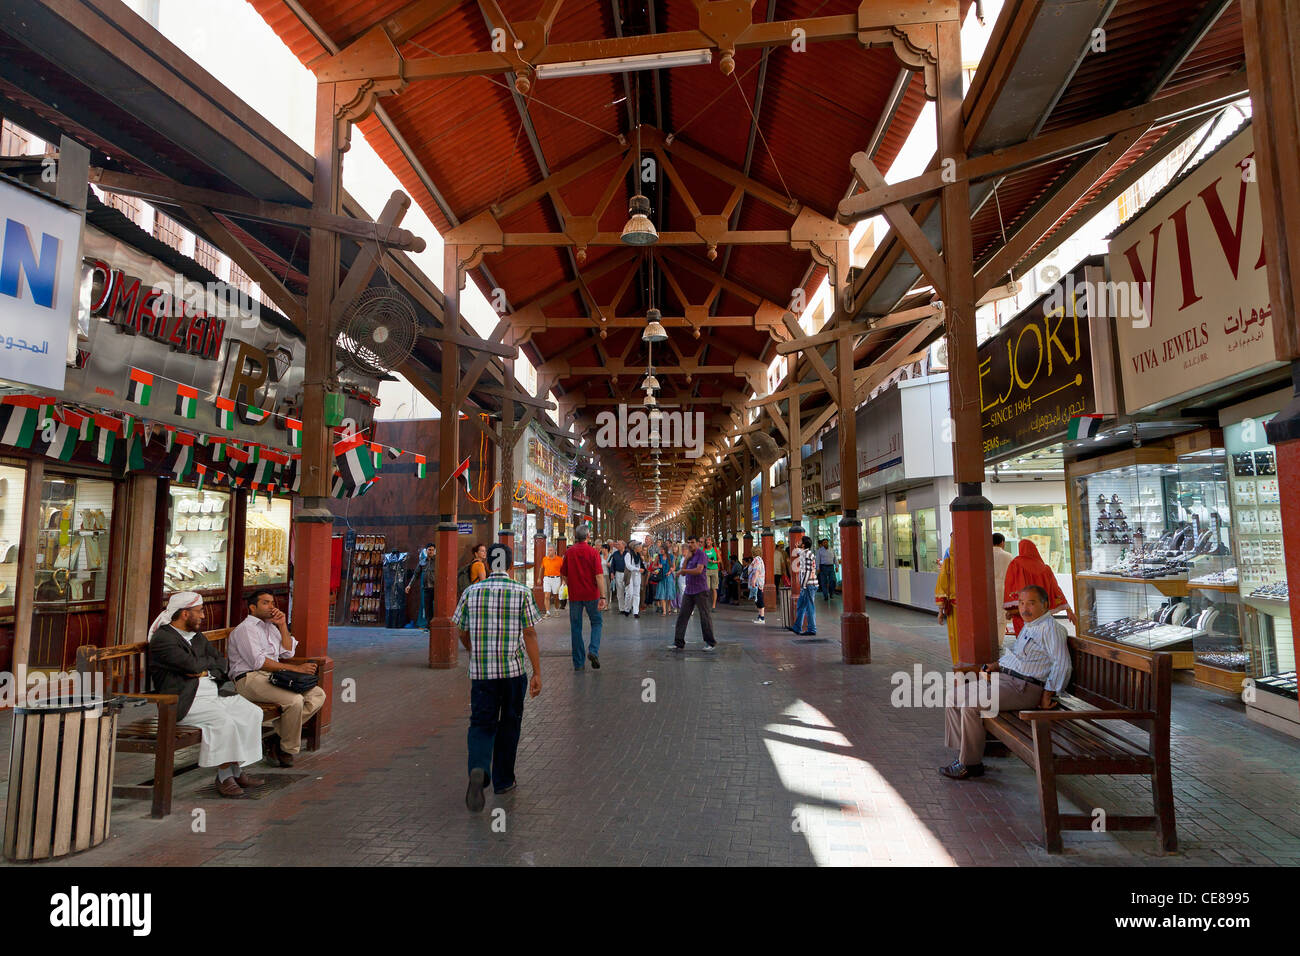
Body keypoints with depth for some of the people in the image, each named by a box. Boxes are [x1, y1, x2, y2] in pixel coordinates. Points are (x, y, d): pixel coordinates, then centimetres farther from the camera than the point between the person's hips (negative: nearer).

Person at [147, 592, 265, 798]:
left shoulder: (197, 636, 20)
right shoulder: (163, 638, -8)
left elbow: (222, 664, 16)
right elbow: (193, 665, -19)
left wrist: (207, 672, -5)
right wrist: (209, 661, 2)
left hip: (212, 694, 9)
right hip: (184, 702, -8)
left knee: (253, 712, -8)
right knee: (223, 720, -31)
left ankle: (237, 771, -4)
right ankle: (224, 775, -16)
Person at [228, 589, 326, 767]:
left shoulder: (270, 626, 22)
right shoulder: (245, 629, -5)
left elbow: (288, 653, 16)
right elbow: (258, 662, -17)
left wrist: (282, 626, 5)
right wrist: (296, 668, -21)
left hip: (274, 676, 9)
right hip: (250, 679, -9)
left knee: (318, 695, -8)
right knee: (295, 700, -30)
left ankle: (279, 731, -10)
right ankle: (288, 749, -11)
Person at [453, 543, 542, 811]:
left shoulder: (471, 592, 1)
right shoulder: (522, 592, -5)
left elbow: (463, 633, 9)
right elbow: (530, 634, -7)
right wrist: (537, 673, -4)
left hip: (480, 671, 1)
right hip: (514, 669, -1)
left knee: (481, 723, 7)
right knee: (509, 724, 15)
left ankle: (478, 769, -20)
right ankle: (503, 780, 24)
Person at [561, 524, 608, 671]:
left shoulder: (568, 552, 0)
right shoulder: (592, 552, -8)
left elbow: (563, 574, 7)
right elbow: (599, 575, -14)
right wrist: (603, 596, -15)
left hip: (574, 595, 2)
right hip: (591, 594, -2)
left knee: (576, 627, 9)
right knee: (596, 622, 16)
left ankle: (578, 663, 11)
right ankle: (593, 650, -4)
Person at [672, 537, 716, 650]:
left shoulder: (701, 555, -7)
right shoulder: (689, 556, 16)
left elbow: (698, 570, -20)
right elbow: (683, 573, 9)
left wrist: (684, 570, -8)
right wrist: (686, 558, -2)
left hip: (700, 591, -7)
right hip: (688, 590, 7)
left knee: (705, 616, 0)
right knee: (682, 616, 4)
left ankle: (710, 643, 11)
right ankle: (679, 643, 8)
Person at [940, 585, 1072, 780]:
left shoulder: (1050, 628, -9)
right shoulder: (1028, 626, 21)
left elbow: (1062, 664, -18)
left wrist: (1047, 695, -18)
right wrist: (996, 666, 15)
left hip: (1022, 688, -10)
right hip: (1002, 679, 10)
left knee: (971, 705, -25)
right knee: (955, 699, -1)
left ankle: (971, 764, -12)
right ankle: (964, 754, 2)